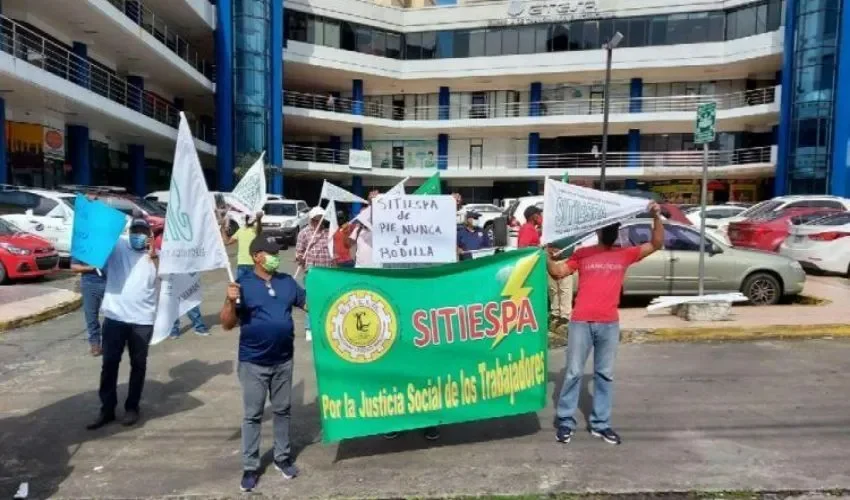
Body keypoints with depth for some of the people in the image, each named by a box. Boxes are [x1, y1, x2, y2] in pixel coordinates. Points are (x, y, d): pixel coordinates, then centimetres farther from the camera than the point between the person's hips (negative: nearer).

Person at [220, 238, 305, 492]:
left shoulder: (287, 281, 2)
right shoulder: (242, 284, -10)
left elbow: (309, 304, 8)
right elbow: (228, 324, -11)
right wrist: (230, 301, -29)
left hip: (283, 360, 4)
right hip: (253, 362, -3)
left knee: (283, 410, 16)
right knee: (252, 415, 8)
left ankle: (283, 457, 31)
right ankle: (250, 467, 20)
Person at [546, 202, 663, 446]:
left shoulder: (625, 254, 9)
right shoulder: (583, 254, 3)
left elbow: (656, 244, 9)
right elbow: (558, 272, 2)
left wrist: (656, 216, -2)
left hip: (609, 324, 3)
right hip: (581, 322, -2)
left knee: (605, 374, 11)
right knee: (574, 372, 4)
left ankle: (601, 424, 21)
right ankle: (565, 422, 13)